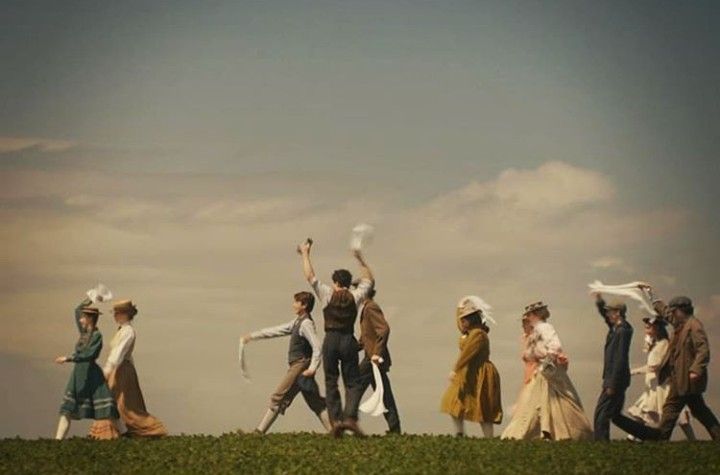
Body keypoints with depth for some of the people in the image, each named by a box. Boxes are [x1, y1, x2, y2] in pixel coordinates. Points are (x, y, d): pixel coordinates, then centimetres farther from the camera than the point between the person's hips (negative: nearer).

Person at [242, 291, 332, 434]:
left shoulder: (306, 323, -13)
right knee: (315, 402, 8)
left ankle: (260, 431, -3)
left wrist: (312, 368, -27)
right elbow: (277, 330, 21)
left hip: (300, 366, -10)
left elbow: (317, 347, -21)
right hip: (298, 367, 10)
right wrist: (253, 336, 20)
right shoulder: (297, 322, 16)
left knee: (278, 398, -6)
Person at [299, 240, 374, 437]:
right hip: (349, 340, 1)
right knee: (353, 382, 5)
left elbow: (310, 276, 2)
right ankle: (350, 417, -14)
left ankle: (336, 419, -4)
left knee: (331, 382, 7)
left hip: (330, 341, -1)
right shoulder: (355, 296, 4)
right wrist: (360, 259, 30)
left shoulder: (327, 294, 0)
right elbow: (368, 280, 21)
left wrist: (305, 254, 12)